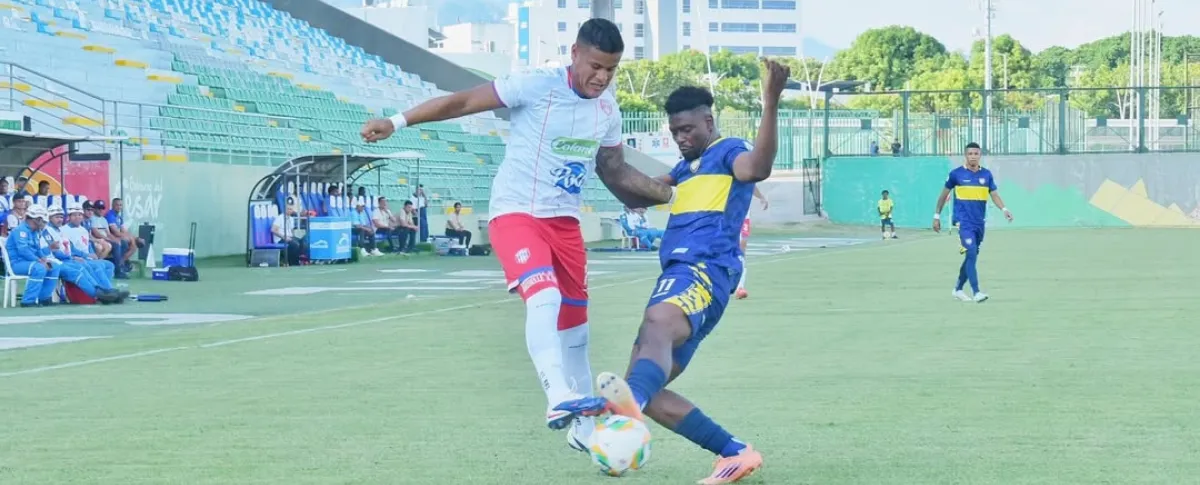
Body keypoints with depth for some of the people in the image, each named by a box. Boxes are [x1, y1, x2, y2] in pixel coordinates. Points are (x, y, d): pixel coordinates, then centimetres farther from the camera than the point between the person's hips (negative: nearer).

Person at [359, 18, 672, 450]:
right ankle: (557, 397, -39)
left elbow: (615, 172, 16)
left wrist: (671, 193, 7)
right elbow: (464, 102, -14)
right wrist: (397, 122, -18)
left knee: (575, 324, 12)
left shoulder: (607, 110, 4)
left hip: (564, 221, 7)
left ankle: (584, 428, 25)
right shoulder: (537, 85, -16)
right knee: (544, 298, -31)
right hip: (515, 214, -6)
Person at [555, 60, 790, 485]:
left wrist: (771, 103, -32)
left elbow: (757, 168, -20)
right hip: (678, 276, 10)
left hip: (704, 272, -10)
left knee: (657, 322, -42)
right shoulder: (686, 168, 32)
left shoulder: (729, 151, 5)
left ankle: (632, 399, -74)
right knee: (645, 390, 0)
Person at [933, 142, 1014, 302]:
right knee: (971, 254, -17)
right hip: (964, 222, -5)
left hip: (979, 223, 5)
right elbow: (944, 194, 6)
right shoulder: (956, 174, -3)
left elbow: (994, 195, 3)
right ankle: (976, 292, -18)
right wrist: (937, 216, 7)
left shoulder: (986, 174, 6)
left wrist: (1004, 209, -15)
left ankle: (958, 289, 27)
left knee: (971, 256, 12)